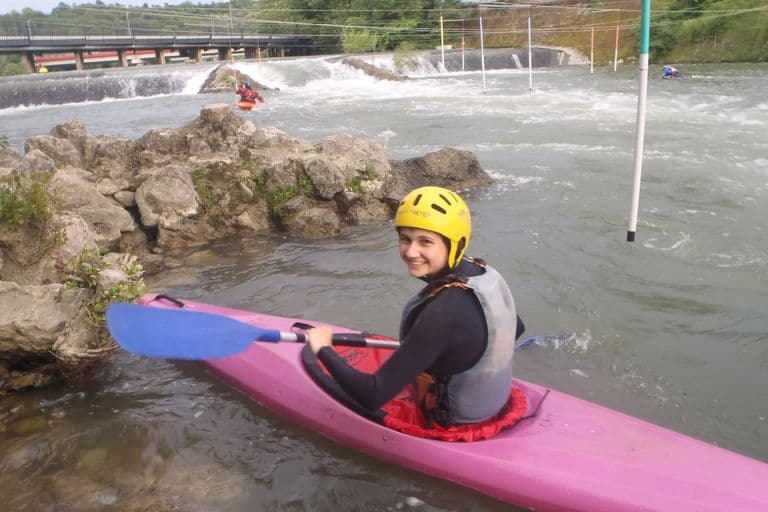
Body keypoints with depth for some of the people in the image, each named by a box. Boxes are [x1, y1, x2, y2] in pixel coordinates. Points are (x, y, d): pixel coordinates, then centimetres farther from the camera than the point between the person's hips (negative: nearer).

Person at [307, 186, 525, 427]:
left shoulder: (443, 312, -36)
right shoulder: (483, 272, -11)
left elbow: (373, 396, -34)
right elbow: (517, 329, 10)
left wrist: (324, 349, -20)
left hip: (450, 423, -7)